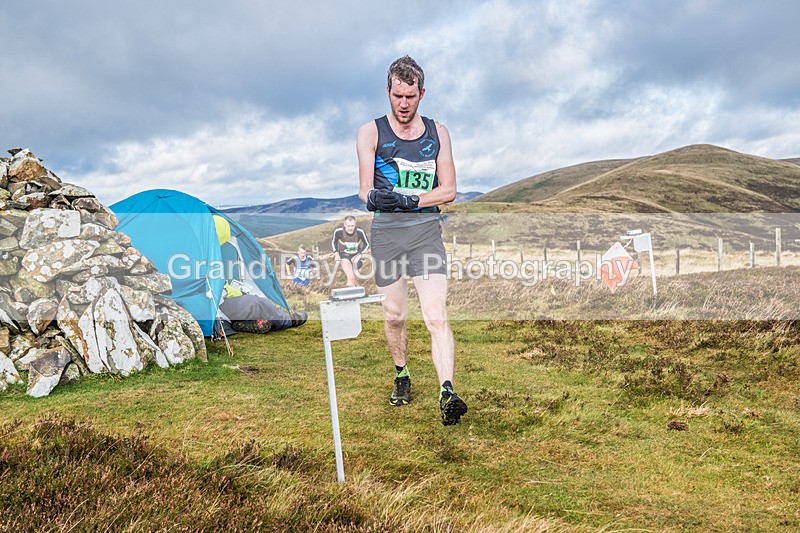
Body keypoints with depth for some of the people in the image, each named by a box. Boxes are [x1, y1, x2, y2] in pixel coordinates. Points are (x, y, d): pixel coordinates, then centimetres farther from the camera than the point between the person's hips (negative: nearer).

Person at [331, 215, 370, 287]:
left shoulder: (360, 232, -22)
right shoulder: (338, 231, -19)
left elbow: (367, 244, -5)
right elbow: (333, 242, 3)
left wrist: (359, 254, -13)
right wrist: (336, 253, -9)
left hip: (355, 255, 0)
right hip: (344, 255, 0)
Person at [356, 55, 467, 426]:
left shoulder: (437, 133, 8)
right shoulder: (371, 132, 2)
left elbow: (448, 190, 3)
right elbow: (366, 190, -5)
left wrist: (409, 200, -14)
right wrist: (373, 197, -31)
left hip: (426, 231, 0)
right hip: (386, 233, 0)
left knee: (437, 316, -13)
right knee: (394, 316, 11)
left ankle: (447, 394, -18)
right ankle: (401, 376, 34)